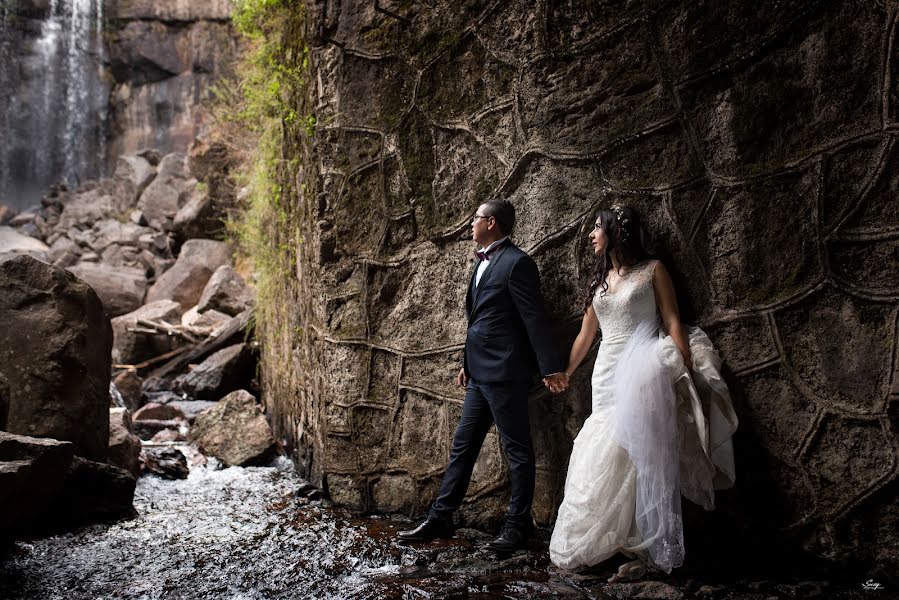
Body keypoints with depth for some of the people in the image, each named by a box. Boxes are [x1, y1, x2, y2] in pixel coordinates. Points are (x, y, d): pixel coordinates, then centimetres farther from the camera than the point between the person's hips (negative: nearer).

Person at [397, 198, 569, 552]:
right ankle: (440, 518, 21)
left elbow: (534, 318, -16)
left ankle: (518, 524, 14)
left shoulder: (516, 263, -13)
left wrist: (551, 368, -17)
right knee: (463, 445, 13)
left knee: (517, 449, 3)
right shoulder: (483, 261, 15)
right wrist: (467, 363, 23)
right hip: (481, 373, 10)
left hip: (505, 373, -10)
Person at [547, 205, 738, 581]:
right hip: (607, 376, 5)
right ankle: (602, 543, 12)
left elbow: (673, 324, -5)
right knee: (607, 460, 4)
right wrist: (564, 373, 30)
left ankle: (649, 551, -1)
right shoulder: (599, 280, 16)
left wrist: (688, 375, -14)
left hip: (644, 376, -5)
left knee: (640, 457, -7)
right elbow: (586, 334, 24)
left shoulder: (651, 270, 0)